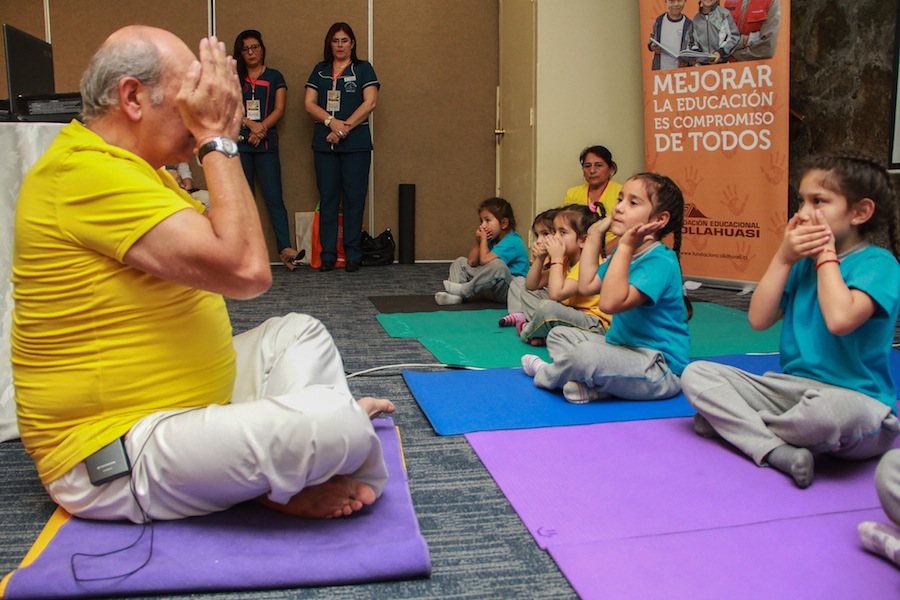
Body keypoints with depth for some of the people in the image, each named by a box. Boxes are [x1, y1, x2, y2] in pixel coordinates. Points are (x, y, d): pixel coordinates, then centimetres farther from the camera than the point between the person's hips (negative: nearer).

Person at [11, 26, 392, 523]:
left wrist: (220, 137, 6)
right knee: (338, 424, -27)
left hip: (181, 407, 11)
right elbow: (246, 271, -29)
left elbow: (224, 253, 13)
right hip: (116, 459, -11)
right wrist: (218, 138, -18)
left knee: (299, 332, 22)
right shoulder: (86, 172, -22)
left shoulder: (127, 167, 13)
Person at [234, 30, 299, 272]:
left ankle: (285, 248, -14)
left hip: (266, 143, -1)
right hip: (238, 143, 1)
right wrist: (251, 125, -12)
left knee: (274, 198, -9)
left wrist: (261, 128, -12)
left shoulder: (275, 77, 13)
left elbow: (279, 109, 3)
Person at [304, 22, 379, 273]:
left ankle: (353, 254, 5)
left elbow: (370, 102, -4)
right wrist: (331, 121, -11)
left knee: (354, 198, -2)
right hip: (324, 142, 3)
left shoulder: (363, 69, 8)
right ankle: (328, 254, 7)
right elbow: (309, 103, 6)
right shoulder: (320, 71, 16)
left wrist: (345, 128, -11)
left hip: (356, 142, -2)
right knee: (328, 198, 2)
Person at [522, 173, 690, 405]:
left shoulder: (660, 261, -22)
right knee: (558, 335, 17)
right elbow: (587, 286, 17)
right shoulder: (623, 253, 9)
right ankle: (597, 383, -11)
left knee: (588, 354, -35)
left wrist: (625, 247, -32)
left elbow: (611, 302, -34)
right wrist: (594, 237, 15)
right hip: (623, 347, 10)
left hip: (661, 368, -10)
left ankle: (545, 374, 0)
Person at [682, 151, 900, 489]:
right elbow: (759, 320, 3)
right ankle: (778, 451, -26)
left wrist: (826, 255, -13)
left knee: (828, 408, -43)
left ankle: (730, 421, -10)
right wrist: (783, 258, -4)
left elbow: (840, 319, -29)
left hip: (854, 400, -6)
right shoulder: (803, 262, 11)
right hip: (790, 389, 6)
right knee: (696, 374, -7)